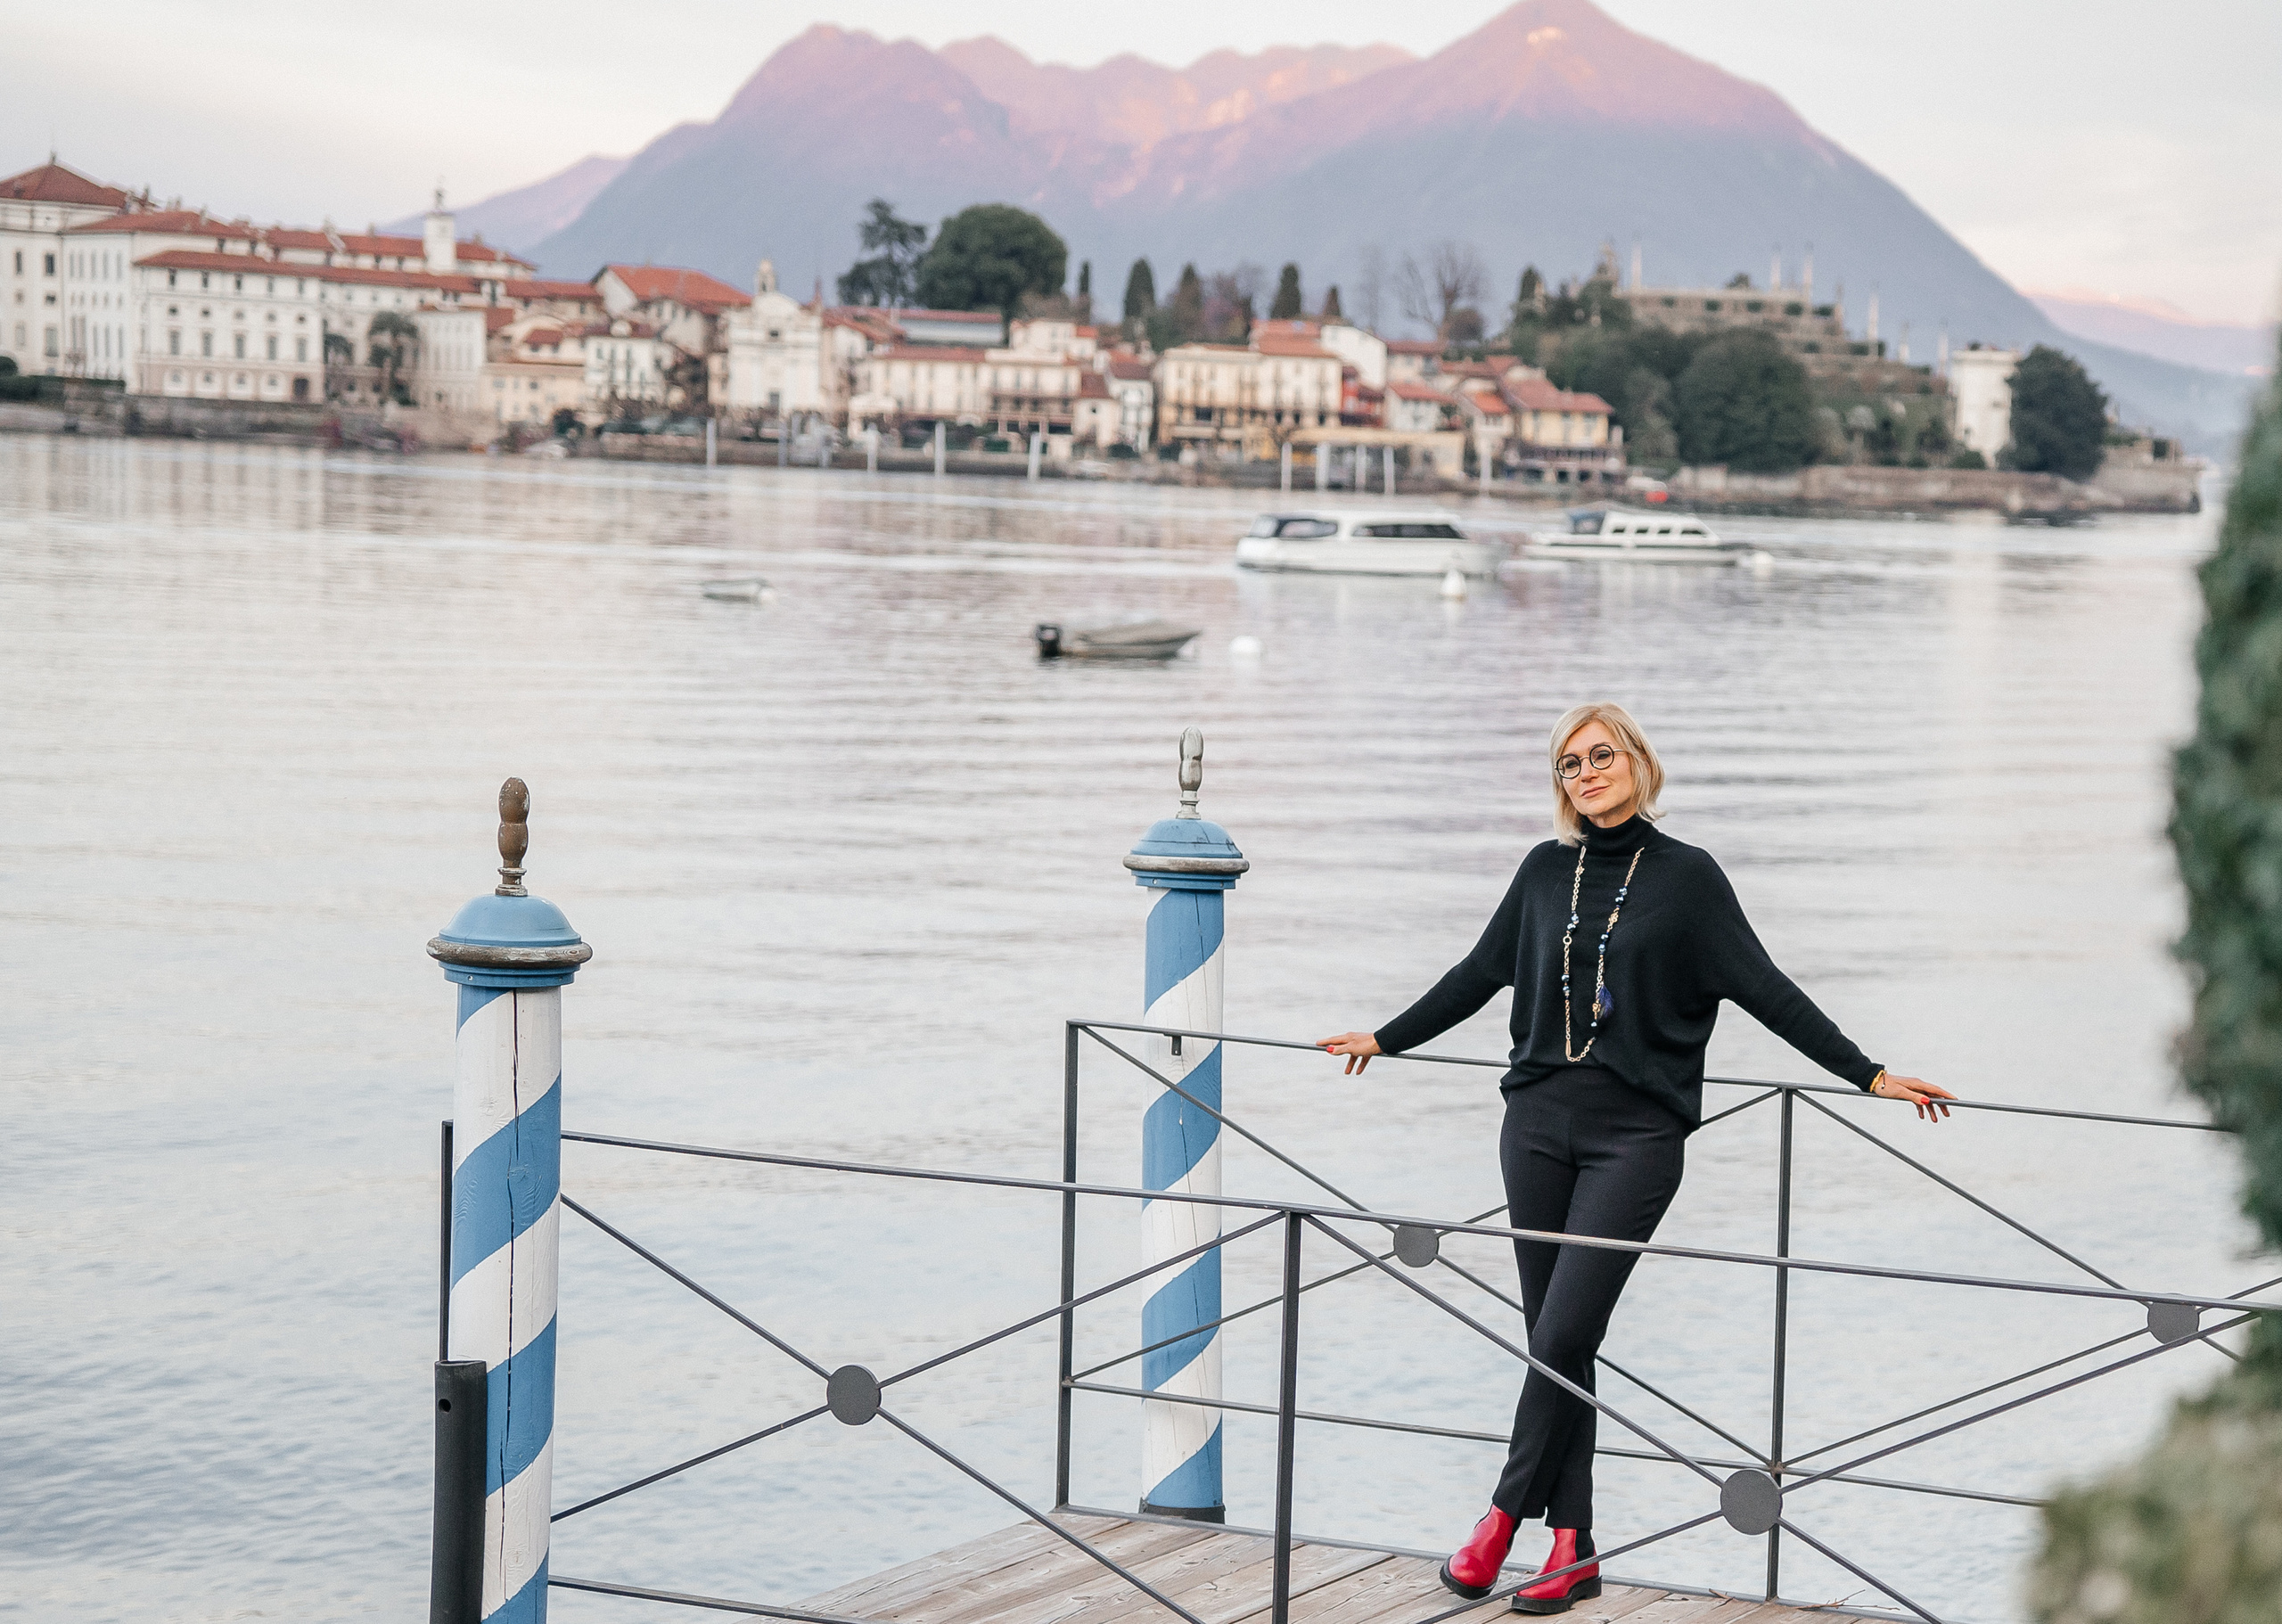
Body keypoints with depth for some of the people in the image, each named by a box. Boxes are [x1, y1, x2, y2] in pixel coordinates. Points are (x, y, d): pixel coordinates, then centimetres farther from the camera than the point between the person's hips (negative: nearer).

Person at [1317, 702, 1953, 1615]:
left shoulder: (1687, 877, 0)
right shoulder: (1546, 872, 10)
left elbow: (1766, 990, 1)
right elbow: (1481, 973, 22)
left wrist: (1869, 1075, -3)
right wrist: (1385, 1038, 29)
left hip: (1636, 1135, -4)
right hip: (1539, 1125, 4)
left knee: (1563, 1336, -11)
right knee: (1555, 1341, 4)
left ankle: (1508, 1514, 3)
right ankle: (1572, 1548, 9)